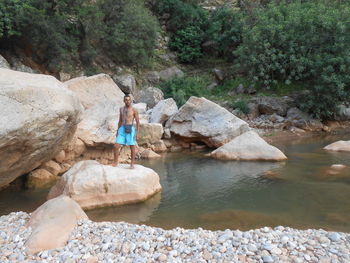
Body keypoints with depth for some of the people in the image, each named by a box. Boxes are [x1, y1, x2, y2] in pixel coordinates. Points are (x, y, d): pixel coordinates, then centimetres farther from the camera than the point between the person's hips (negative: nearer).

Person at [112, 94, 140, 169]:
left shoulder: (134, 110, -3)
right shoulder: (121, 109, 12)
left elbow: (138, 122, -3)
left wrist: (137, 133, -8)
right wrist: (118, 131, 17)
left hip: (131, 129, -4)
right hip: (122, 129, 4)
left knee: (132, 147, 2)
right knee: (116, 146, -2)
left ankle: (132, 164, 14)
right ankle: (115, 162, 13)